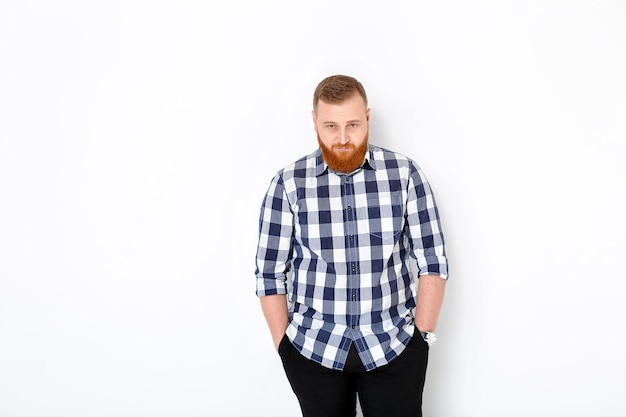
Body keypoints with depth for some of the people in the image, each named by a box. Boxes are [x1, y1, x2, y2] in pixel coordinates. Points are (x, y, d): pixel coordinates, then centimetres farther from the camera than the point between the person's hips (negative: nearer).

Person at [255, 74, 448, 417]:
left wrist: (422, 335, -4)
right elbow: (270, 273, -1)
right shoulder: (288, 184, -5)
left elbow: (433, 263, -1)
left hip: (394, 346, 0)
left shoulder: (405, 174, -4)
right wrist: (284, 347, -1)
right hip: (313, 348, 0)